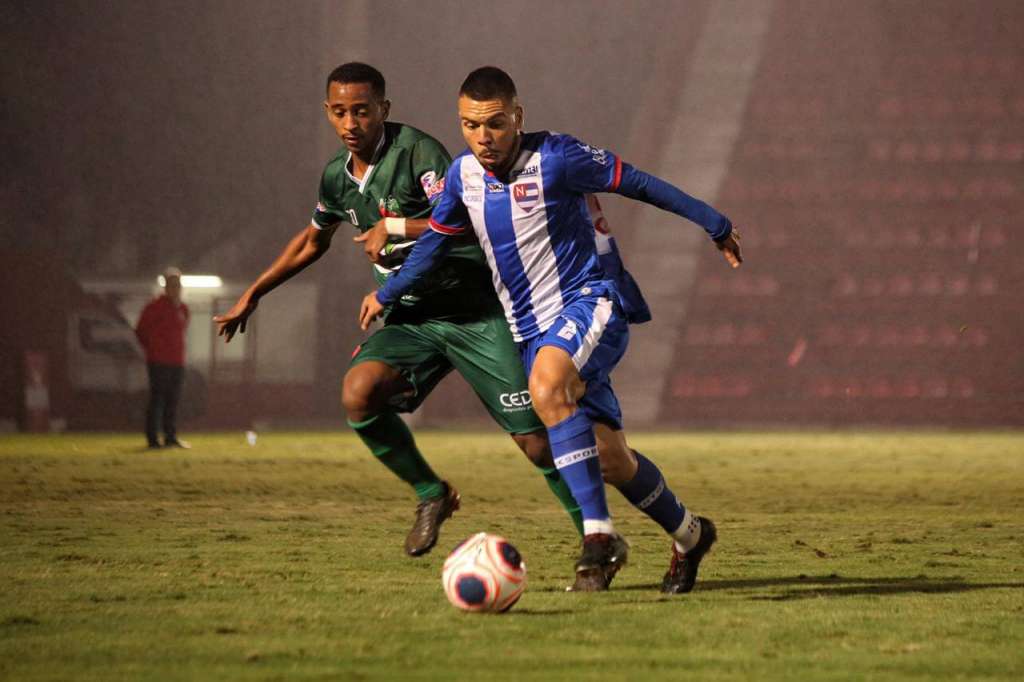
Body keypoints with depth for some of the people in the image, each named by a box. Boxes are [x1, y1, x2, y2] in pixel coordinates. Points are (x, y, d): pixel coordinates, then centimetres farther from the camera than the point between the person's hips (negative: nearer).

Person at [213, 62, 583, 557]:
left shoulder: (416, 151, -16)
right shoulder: (337, 177, 6)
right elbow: (312, 241, 27)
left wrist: (395, 228, -27)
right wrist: (253, 294, 30)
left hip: (474, 310, -6)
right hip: (410, 317, 6)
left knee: (534, 439, -9)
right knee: (358, 392, -23)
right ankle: (430, 494, -1)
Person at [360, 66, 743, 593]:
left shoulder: (555, 158, -14)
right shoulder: (463, 175, 3)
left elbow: (637, 184, -5)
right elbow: (436, 239, 21)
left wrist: (715, 225, 2)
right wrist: (386, 294, 30)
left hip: (588, 304, -6)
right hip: (530, 328, 6)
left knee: (546, 387, -36)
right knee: (609, 457, 1)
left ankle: (599, 536, -37)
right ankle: (688, 535, 26)